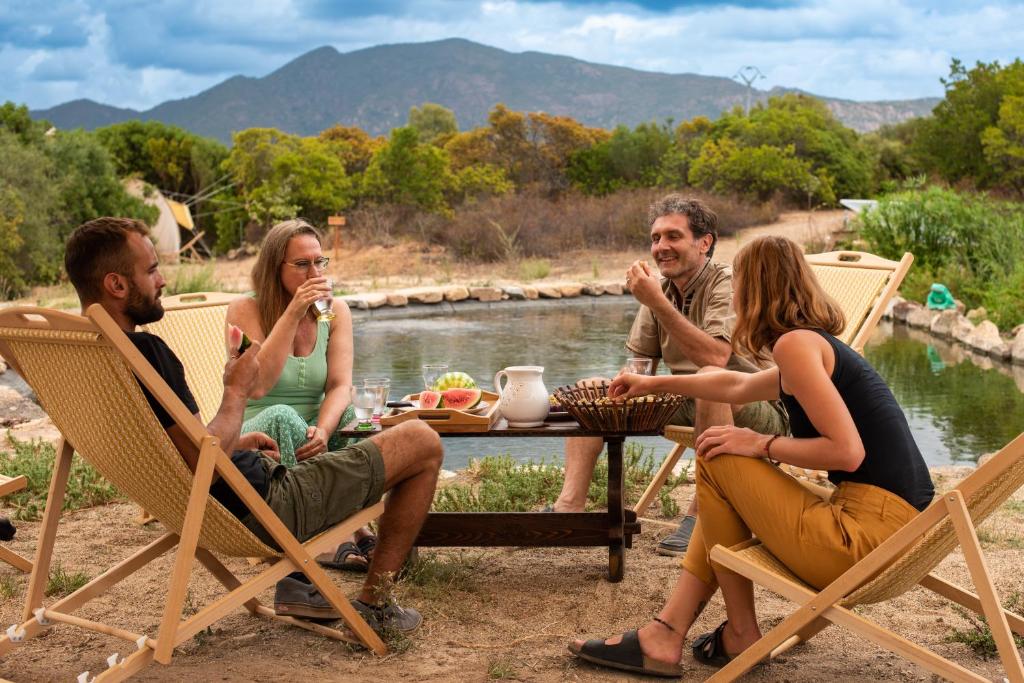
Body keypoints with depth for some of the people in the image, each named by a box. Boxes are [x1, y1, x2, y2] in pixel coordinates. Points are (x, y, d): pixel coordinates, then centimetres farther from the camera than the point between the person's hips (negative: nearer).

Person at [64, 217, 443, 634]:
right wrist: (237, 391, -14)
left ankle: (294, 583, 29)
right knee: (423, 443, -2)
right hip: (259, 510, -10)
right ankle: (373, 603, 7)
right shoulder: (143, 350, -27)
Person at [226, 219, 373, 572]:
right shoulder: (246, 310, -7)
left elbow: (340, 385, -9)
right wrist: (292, 314, -24)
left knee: (349, 413, -29)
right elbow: (256, 386, -22)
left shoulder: (335, 311, 4)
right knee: (281, 417, -36)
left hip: (309, 439, 3)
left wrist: (322, 431, -31)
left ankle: (354, 526, -26)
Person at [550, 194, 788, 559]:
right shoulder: (661, 287, 5)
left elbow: (715, 357, -33)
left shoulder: (725, 284, -17)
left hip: (758, 412, -7)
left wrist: (657, 303, -32)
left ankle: (700, 514, -29)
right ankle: (570, 508, -13)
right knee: (591, 388, 0)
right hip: (691, 404, 7)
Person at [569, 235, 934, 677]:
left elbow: (847, 452, -21)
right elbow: (737, 386, 37)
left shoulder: (795, 343, -12)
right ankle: (665, 636, 14)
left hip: (870, 533, -10)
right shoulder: (818, 343, 19)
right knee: (721, 495, 20)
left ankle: (740, 635, 11)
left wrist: (761, 444, -7)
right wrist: (654, 384, 48)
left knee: (718, 461, 1)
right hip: (896, 531, 10)